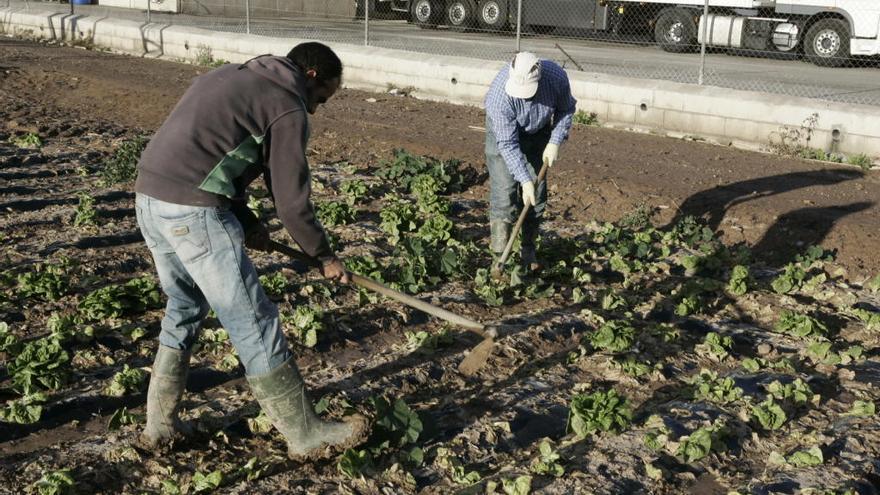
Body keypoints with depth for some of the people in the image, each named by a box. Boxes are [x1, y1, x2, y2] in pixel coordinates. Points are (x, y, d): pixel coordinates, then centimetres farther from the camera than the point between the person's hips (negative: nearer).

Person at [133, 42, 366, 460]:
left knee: (184, 307, 24)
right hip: (193, 209, -9)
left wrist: (246, 221, 20)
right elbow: (291, 197, -4)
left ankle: (160, 424, 32)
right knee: (252, 322, -1)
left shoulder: (231, 77, 24)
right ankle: (305, 434, 10)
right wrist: (323, 256, 9)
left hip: (149, 197, 9)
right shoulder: (288, 107, -2)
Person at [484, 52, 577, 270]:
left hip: (538, 131, 3)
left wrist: (555, 142, -16)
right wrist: (525, 180, -34)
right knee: (504, 192, -12)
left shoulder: (557, 76, -31)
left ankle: (528, 249, 15)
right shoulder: (500, 94, -39)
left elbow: (566, 109, -8)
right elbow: (508, 144, -33)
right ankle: (499, 254, -7)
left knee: (538, 193, 3)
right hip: (503, 131, -3)